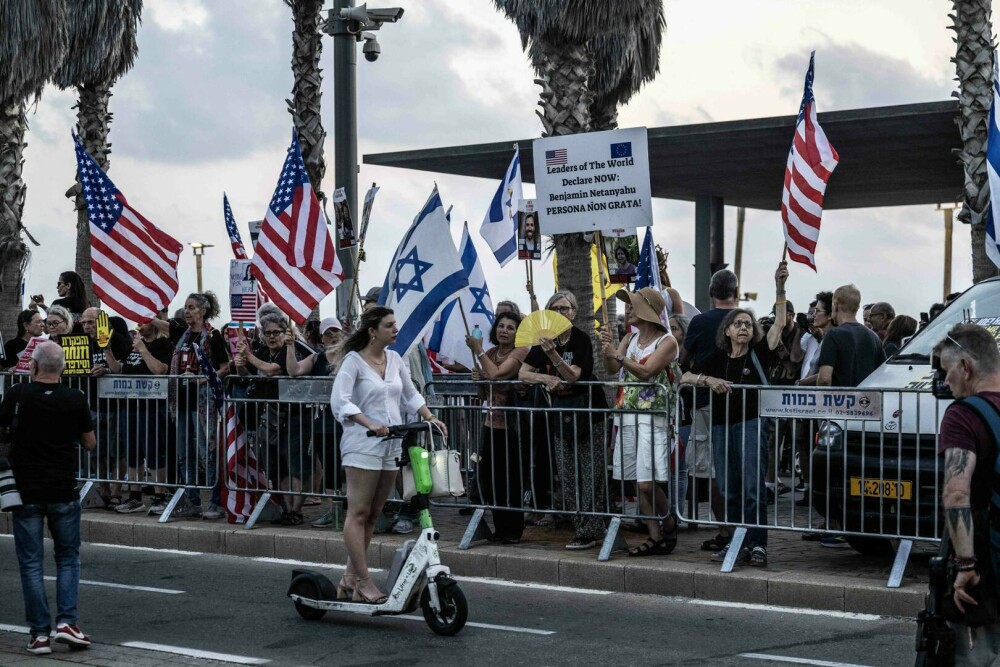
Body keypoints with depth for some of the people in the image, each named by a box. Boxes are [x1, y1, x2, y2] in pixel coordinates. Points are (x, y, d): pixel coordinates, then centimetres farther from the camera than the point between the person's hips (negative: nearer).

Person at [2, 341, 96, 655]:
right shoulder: (75, 400, -5)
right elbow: (90, 443, 5)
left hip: (26, 491, -1)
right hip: (64, 493, 1)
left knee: (31, 563, 6)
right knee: (68, 558, 14)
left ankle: (39, 634, 4)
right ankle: (67, 621, 0)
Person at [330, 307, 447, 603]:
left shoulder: (395, 359, 12)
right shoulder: (354, 361, -7)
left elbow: (410, 395, 22)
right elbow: (340, 402, -16)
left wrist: (430, 418, 7)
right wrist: (370, 424, -27)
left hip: (391, 445, 7)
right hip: (362, 445, -7)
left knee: (372, 514, 10)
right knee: (358, 513, -5)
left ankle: (349, 579, 18)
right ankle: (363, 582, -6)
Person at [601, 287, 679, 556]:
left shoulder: (667, 342, -5)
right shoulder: (630, 338, 15)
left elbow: (645, 372, -16)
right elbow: (611, 369, 6)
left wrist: (618, 355, -24)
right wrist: (608, 349, -12)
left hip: (652, 417, -7)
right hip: (627, 416, 7)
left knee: (647, 482, -13)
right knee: (638, 483, 4)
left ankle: (669, 524, 10)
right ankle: (655, 538, 9)